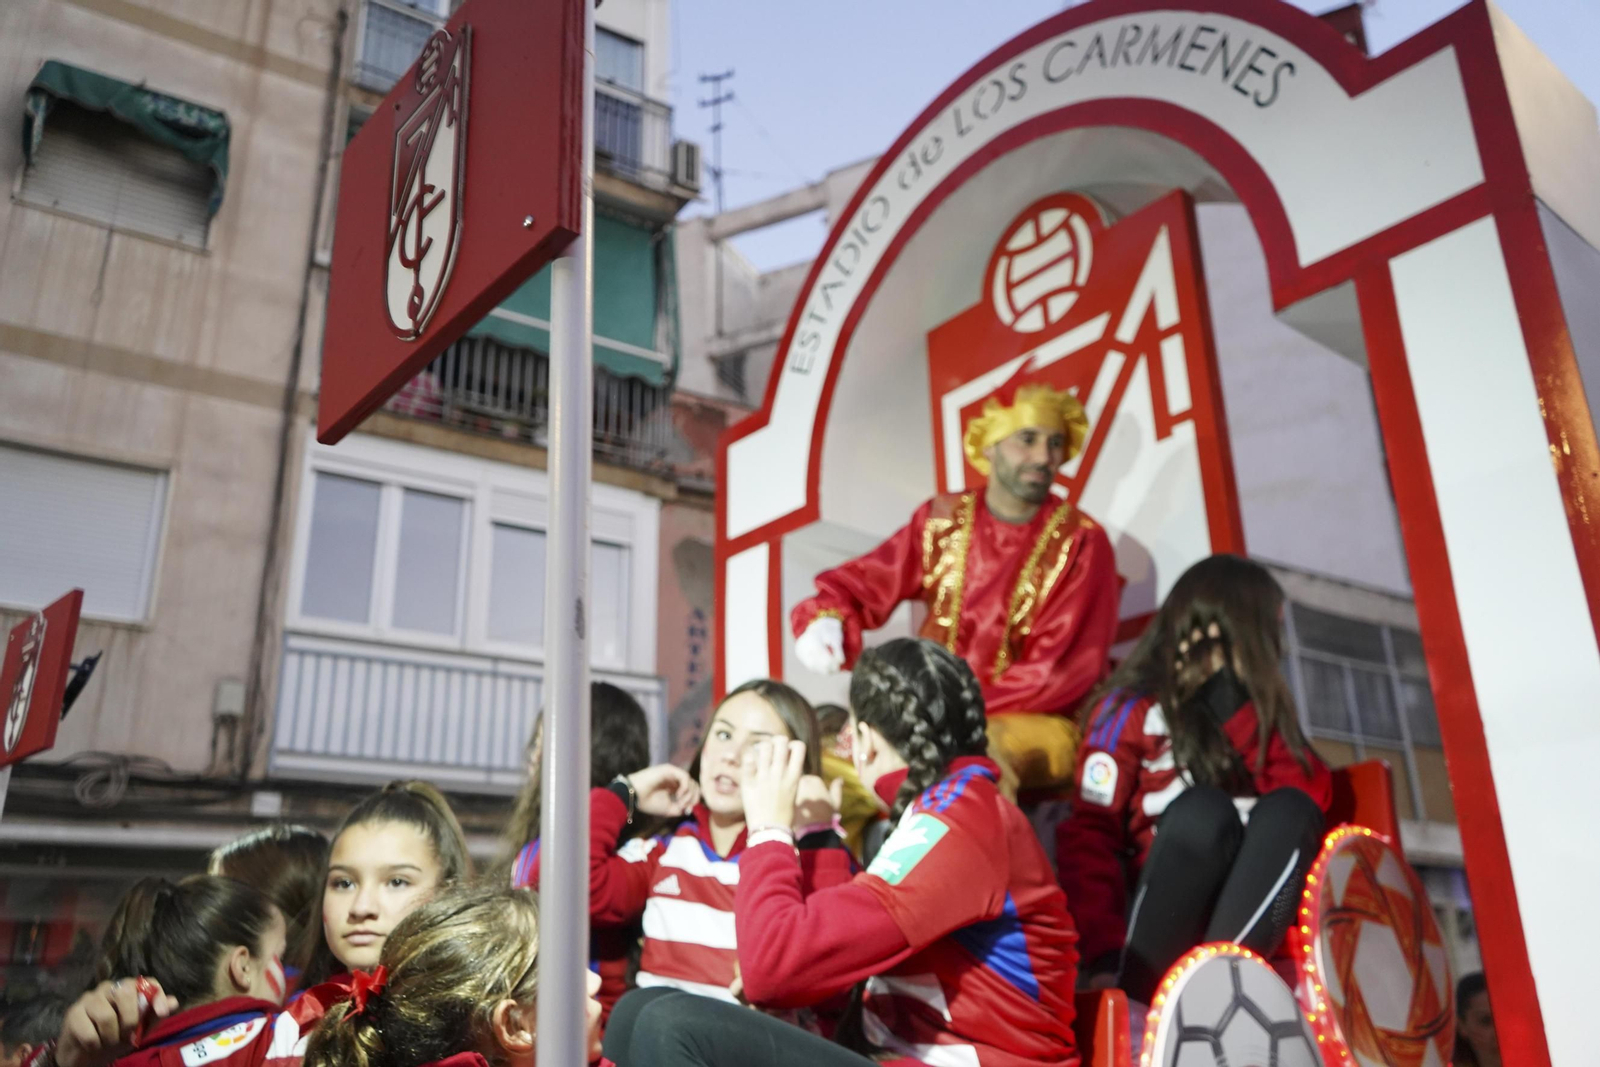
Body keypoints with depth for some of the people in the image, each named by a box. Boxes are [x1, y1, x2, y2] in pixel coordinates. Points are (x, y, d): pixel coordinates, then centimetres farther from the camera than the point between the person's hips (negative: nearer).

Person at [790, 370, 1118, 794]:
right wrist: (825, 620, -18)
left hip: (1037, 724, -3)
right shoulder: (943, 521, 3)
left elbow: (1059, 672, -11)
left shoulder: (1082, 544, -7)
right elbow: (858, 584, 6)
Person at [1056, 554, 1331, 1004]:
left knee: (1289, 810, -23)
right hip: (1164, 927, -3)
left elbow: (1313, 795, -1)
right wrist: (1105, 955, -23)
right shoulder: (1132, 706, 1)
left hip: (1254, 922, 4)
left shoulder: (1258, 706, 17)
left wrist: (1235, 704, -7)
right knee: (1202, 809, -31)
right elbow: (1089, 833, -9)